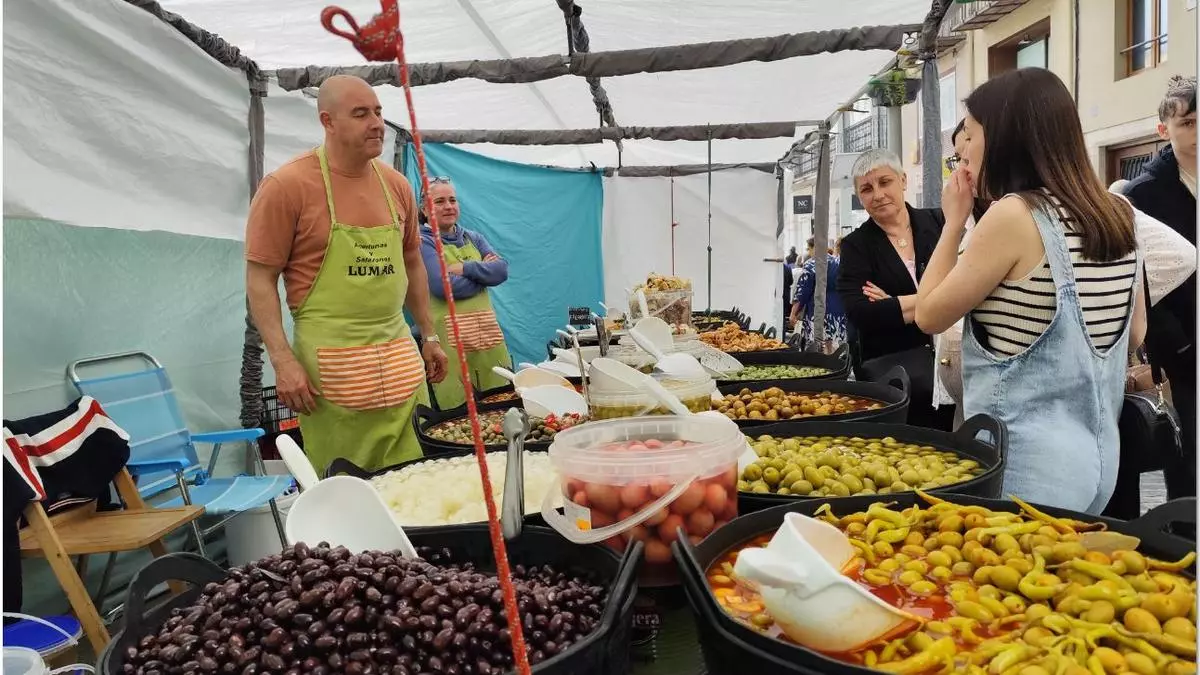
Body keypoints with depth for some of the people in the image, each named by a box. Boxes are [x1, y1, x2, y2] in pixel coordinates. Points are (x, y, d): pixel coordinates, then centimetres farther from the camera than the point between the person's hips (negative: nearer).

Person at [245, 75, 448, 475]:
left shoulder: (396, 184, 10)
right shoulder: (287, 185, -7)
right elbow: (260, 279, -7)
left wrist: (429, 336, 18)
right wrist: (283, 361, -15)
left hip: (401, 356, 5)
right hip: (331, 361, -5)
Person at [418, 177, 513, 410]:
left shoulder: (473, 238, 19)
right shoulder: (422, 242, 1)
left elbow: (502, 270, 4)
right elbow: (443, 285, -14)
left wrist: (467, 268, -11)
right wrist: (483, 272, -2)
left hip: (486, 334, 6)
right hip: (449, 338, -5)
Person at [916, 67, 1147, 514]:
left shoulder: (1015, 214, -17)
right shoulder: (1116, 214, 5)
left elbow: (929, 316, -8)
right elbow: (1134, 335, 15)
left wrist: (955, 220, -2)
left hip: (1027, 462, -8)